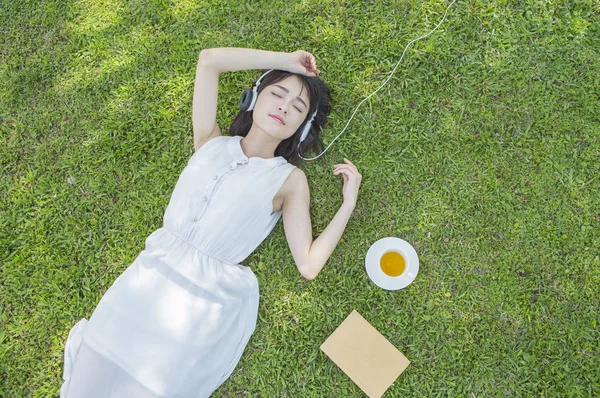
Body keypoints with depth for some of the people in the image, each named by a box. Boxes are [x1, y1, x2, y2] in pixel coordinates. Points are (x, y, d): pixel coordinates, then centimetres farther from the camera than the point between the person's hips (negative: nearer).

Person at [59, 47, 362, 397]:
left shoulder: (290, 180, 0)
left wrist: (349, 202, -8)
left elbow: (309, 265, -4)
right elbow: (209, 60, 2)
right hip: (149, 278, 3)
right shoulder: (210, 143, 7)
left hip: (208, 302, -2)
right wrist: (287, 61, 6)